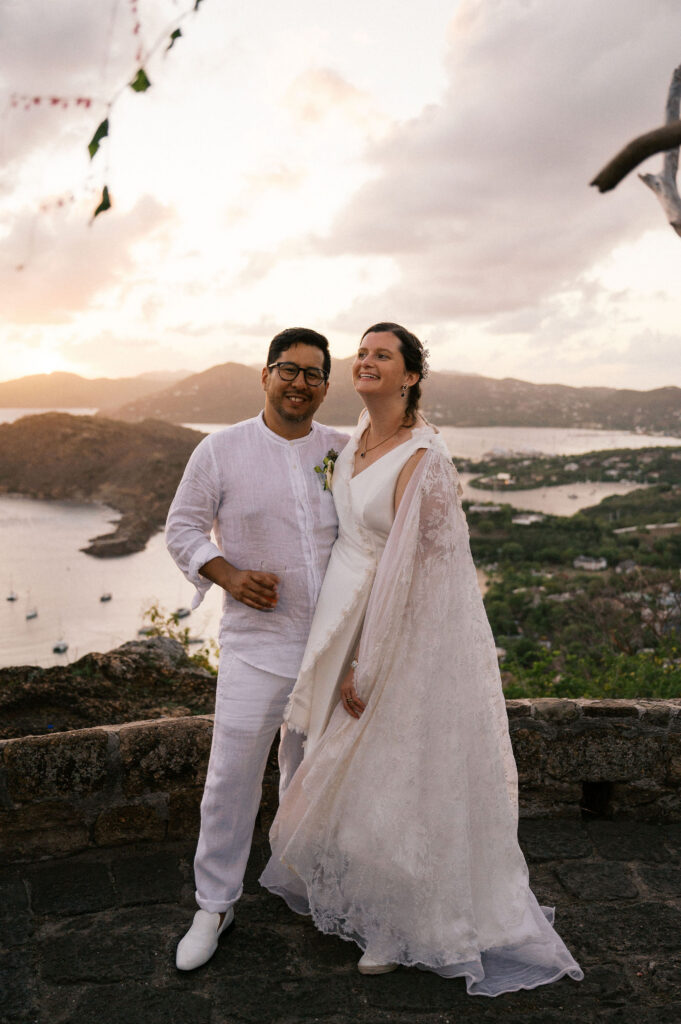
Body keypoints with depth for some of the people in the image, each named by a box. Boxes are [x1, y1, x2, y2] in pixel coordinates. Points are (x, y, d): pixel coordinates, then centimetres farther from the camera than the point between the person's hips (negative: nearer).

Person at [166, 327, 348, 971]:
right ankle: (214, 905, 20)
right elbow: (182, 527, 1)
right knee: (232, 773, 0)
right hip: (256, 644, -3)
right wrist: (228, 575, -15)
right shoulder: (221, 451, -4)